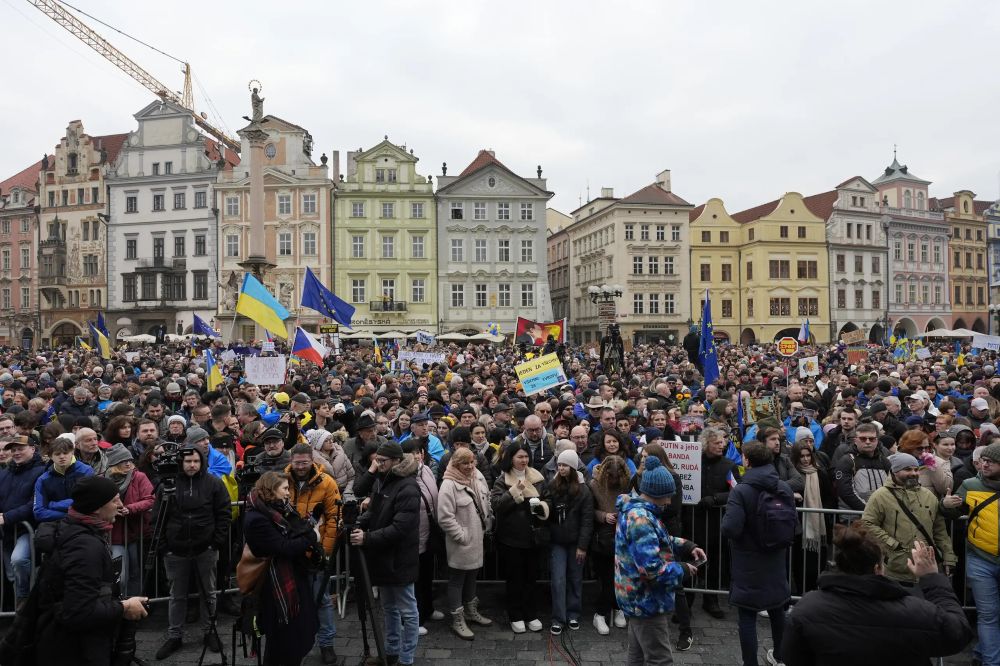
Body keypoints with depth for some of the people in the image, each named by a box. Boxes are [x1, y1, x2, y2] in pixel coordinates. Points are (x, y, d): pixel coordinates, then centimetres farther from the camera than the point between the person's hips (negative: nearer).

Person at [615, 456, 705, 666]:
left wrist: (688, 547, 4)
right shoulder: (641, 518, -26)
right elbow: (652, 569, -32)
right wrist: (682, 570, -15)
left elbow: (658, 543, 19)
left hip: (638, 599, 10)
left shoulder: (634, 511, 7)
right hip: (647, 601, -10)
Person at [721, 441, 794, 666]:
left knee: (748, 617, 4)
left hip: (749, 564, -6)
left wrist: (727, 515, -6)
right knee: (777, 609, 24)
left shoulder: (741, 491, -21)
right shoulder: (785, 488, -4)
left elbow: (730, 529, -26)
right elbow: (793, 524, 5)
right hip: (776, 561, 6)